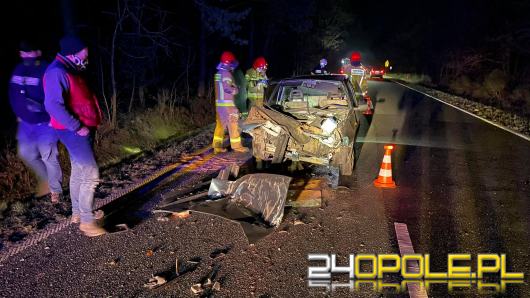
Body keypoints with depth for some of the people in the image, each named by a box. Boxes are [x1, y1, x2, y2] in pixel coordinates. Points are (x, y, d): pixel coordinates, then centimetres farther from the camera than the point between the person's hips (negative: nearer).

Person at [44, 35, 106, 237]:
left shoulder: (70, 70, 13)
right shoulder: (57, 72, -19)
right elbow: (53, 105, -28)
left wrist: (86, 124, 11)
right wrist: (77, 127, -25)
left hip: (81, 129, 10)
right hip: (73, 131, -10)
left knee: (78, 172, 18)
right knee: (91, 175, -10)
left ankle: (78, 213, 30)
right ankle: (87, 221, -2)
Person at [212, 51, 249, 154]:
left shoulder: (218, 73, 15)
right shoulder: (226, 73, -14)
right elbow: (227, 87, -25)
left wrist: (233, 87, 10)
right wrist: (235, 90, -8)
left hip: (219, 102, 9)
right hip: (227, 103, -9)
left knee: (220, 124, 11)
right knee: (233, 124, -1)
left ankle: (217, 146, 12)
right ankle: (236, 146, 4)